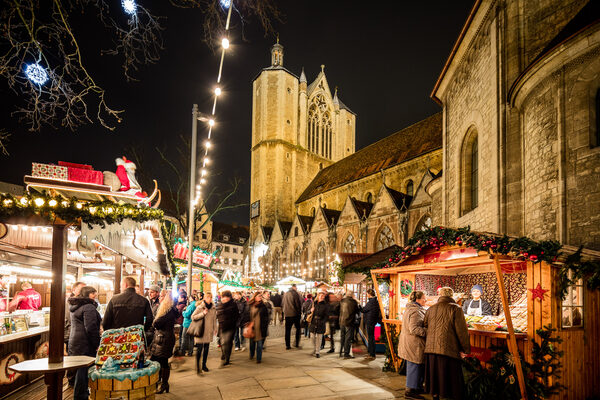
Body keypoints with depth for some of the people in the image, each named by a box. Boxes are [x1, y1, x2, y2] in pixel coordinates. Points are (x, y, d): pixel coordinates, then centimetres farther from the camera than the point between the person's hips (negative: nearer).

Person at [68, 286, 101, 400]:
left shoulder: (74, 306, 15)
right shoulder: (89, 307, -17)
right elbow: (91, 328, -22)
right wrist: (97, 344, -15)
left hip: (74, 342, 10)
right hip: (85, 345, -10)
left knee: (80, 370, 18)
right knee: (84, 370, -1)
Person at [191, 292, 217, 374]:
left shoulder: (213, 308, 8)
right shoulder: (200, 307, -7)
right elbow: (193, 317, -12)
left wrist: (215, 329, 13)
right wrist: (203, 313, -19)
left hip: (209, 331, 5)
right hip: (200, 331, -5)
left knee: (206, 348, 10)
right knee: (199, 348, -7)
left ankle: (204, 365, 22)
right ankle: (197, 366, 2)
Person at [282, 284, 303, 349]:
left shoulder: (285, 294, 10)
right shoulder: (295, 293, -9)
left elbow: (282, 304, 16)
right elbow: (298, 304, -10)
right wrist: (299, 311, 1)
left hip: (287, 314, 5)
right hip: (294, 314, -5)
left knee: (287, 330, 8)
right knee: (298, 328, 8)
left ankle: (287, 345, 7)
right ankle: (297, 344, 2)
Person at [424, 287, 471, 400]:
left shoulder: (430, 309, 9)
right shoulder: (455, 309, -6)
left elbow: (424, 327, 17)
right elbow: (461, 331, -7)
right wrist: (466, 349, 2)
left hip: (430, 349, 5)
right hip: (448, 350, -5)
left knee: (435, 379, 15)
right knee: (450, 381, 3)